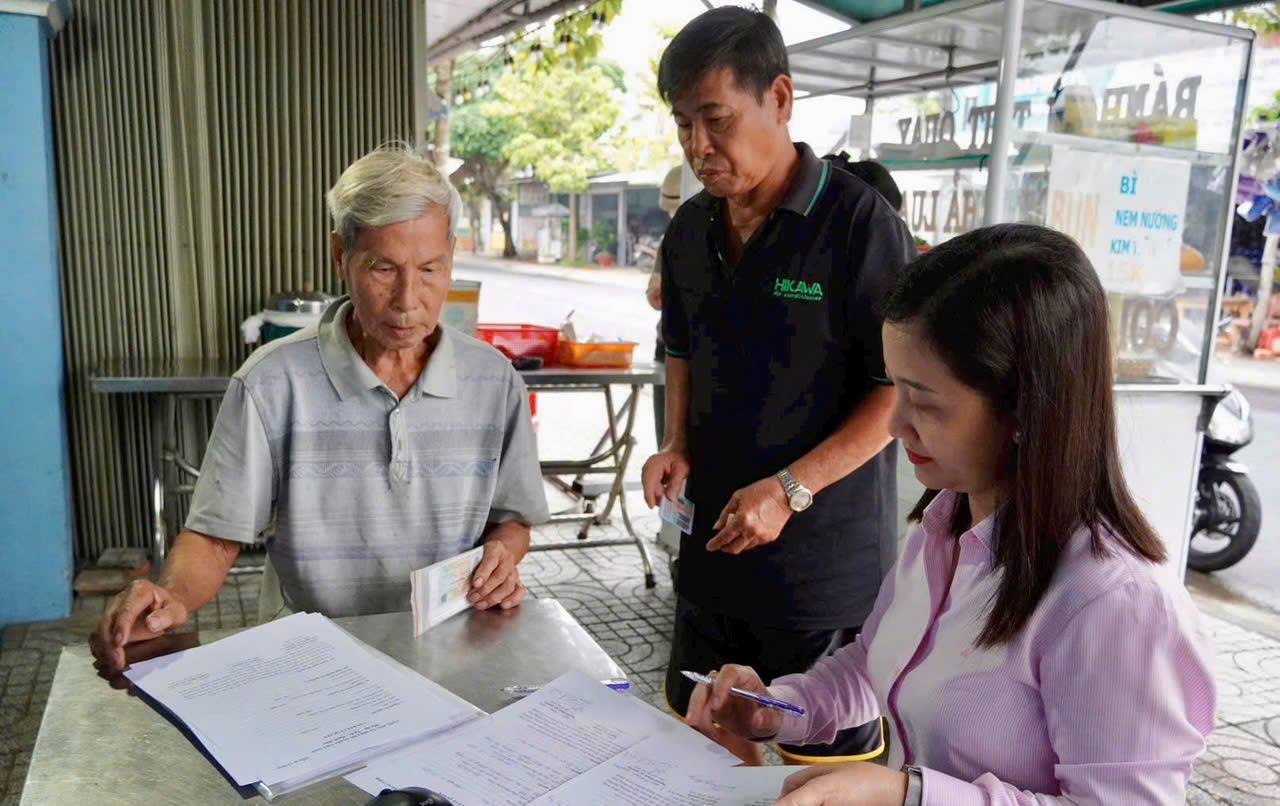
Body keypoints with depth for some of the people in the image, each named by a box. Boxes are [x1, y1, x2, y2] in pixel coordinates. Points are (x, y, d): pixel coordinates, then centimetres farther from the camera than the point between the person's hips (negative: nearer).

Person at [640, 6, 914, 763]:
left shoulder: (859, 223, -15)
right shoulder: (689, 230, 5)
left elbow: (902, 388, -14)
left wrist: (790, 488, -20)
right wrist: (677, 445, 1)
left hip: (826, 554, -6)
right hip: (711, 544, 6)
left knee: (828, 760, 8)